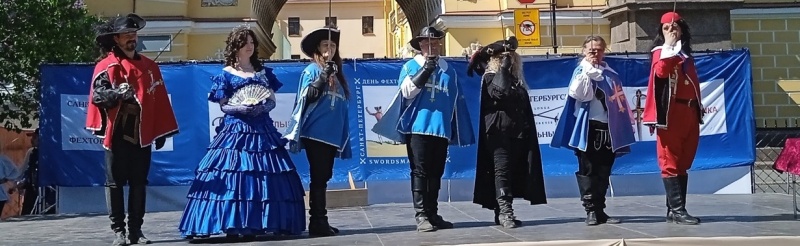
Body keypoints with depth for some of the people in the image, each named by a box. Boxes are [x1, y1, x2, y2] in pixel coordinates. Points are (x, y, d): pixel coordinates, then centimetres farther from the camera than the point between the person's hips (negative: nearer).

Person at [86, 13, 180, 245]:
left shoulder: (149, 66, 11)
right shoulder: (106, 66, -1)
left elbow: (160, 100, 11)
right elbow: (97, 95, -13)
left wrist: (161, 131, 7)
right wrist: (117, 93, -32)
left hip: (142, 133, 4)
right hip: (117, 133, -4)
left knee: (139, 183, 7)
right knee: (115, 182, 0)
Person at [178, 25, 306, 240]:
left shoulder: (263, 72, 13)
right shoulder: (226, 74, 2)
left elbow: (272, 101, 10)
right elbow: (223, 106, -1)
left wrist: (262, 107, -10)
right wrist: (242, 107, -17)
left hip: (262, 129, 4)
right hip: (236, 130, -4)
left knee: (263, 176, -1)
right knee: (233, 176, -10)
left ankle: (255, 225, 4)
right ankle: (231, 227, -7)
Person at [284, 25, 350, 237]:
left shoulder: (337, 72, 16)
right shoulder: (312, 70, -2)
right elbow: (306, 97, -11)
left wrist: (344, 136, 17)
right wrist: (322, 78, -22)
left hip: (332, 133, 6)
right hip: (316, 132, -6)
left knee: (323, 177, 9)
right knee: (318, 177, -6)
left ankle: (320, 222, 15)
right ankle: (317, 221, -2)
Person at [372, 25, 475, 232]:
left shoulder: (448, 69, 13)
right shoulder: (410, 66, 5)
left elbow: (456, 102, 15)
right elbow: (407, 91, -11)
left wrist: (457, 131, 13)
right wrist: (425, 70, -18)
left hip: (441, 128, 4)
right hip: (418, 127, -4)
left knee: (436, 173, 8)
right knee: (420, 172, -5)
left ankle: (432, 213, 15)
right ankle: (421, 215, -4)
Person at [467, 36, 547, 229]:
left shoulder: (517, 79, 18)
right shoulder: (490, 77, -2)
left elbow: (526, 109, 19)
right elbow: (501, 92, -21)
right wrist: (504, 67, -15)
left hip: (518, 132, 6)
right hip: (498, 131, -6)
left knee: (515, 172, 4)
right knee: (502, 171, -12)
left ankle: (501, 212, 9)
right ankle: (505, 212, -17)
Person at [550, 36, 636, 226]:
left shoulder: (611, 74, 14)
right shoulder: (581, 71, 0)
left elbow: (620, 101, 18)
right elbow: (578, 93, -19)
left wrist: (627, 123, 13)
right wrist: (588, 70, -14)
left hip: (608, 127, 5)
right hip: (589, 127, -5)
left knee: (604, 171, 8)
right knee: (588, 170, -1)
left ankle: (600, 209, 16)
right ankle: (590, 210, 3)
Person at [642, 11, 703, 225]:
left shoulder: (686, 54, 21)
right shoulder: (660, 52, 1)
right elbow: (661, 71, -22)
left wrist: (698, 109, 19)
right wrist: (669, 47, -15)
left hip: (690, 112, 7)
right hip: (671, 112, -7)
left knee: (683, 163, 8)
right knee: (671, 162, -7)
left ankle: (674, 209, 12)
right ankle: (677, 210, -11)